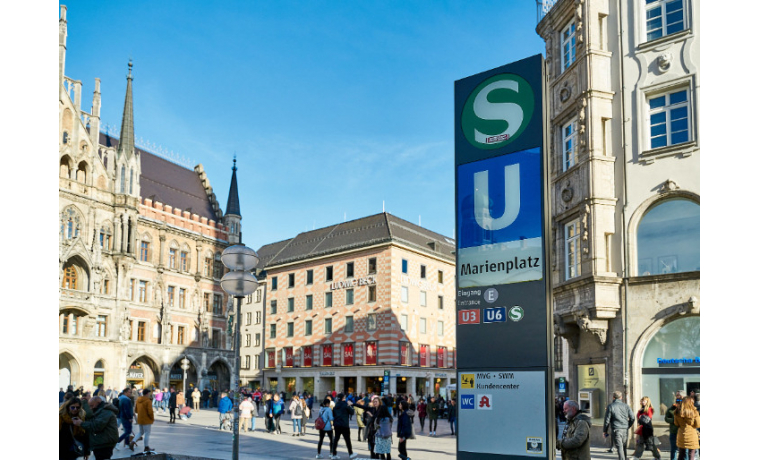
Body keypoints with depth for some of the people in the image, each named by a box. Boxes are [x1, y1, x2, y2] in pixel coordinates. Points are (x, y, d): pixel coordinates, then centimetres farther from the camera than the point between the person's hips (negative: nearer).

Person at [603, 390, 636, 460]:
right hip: (625, 430, 4)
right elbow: (632, 418, 6)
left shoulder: (610, 406, -2)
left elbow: (607, 420, -3)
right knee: (624, 447, 17)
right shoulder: (626, 406, 6)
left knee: (619, 448, -6)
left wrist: (605, 431, 6)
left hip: (616, 429, -4)